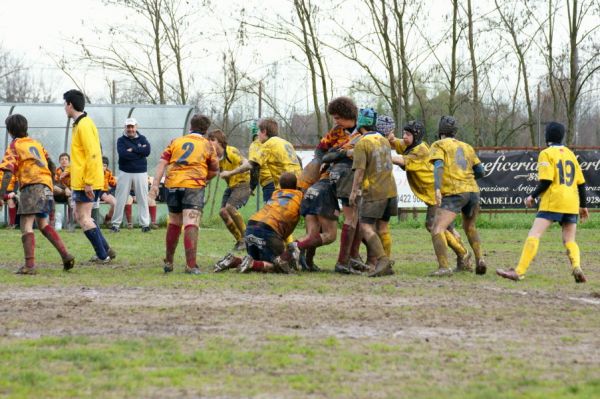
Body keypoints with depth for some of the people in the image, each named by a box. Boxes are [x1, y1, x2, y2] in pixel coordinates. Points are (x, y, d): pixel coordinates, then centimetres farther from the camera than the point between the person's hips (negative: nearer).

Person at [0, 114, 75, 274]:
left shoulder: (14, 146, 4)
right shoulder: (36, 143, 24)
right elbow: (51, 165, 23)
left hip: (32, 185, -7)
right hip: (47, 186, 7)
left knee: (26, 225, -9)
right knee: (43, 224, 21)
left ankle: (30, 265, -22)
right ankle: (66, 255, 10)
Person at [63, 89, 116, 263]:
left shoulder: (84, 125, -15)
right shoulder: (79, 124, 16)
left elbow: (93, 154, -21)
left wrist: (88, 182, -22)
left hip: (87, 182, -10)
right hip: (82, 181, 10)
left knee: (84, 217, -5)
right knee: (80, 215, 15)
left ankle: (102, 255, -1)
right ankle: (106, 250, 17)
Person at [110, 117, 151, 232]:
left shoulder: (142, 139, 8)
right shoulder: (121, 140, 2)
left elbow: (147, 150, -10)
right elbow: (123, 154, -16)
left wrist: (132, 150, -12)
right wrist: (140, 151, -12)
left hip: (140, 172, 1)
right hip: (125, 172, -1)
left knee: (143, 198, 1)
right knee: (120, 199, 0)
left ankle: (145, 224, 5)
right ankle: (115, 224, 4)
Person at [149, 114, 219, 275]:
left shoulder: (176, 142, 16)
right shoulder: (207, 145, 10)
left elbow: (162, 163, 6)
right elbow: (214, 171, 14)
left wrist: (155, 184, 1)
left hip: (173, 185, 3)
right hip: (194, 186, -3)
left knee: (174, 223, 19)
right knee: (191, 225, -10)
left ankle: (168, 262, 26)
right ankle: (191, 265, -22)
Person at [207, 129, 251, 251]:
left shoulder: (231, 152, -22)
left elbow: (246, 165, -33)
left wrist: (229, 173, -35)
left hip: (243, 183, -8)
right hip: (231, 186, 8)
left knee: (230, 207, -26)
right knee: (222, 211, -4)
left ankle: (246, 237, -13)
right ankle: (240, 240, 10)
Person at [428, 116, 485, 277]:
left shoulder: (439, 145, 7)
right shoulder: (467, 147, 23)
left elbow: (438, 166, -11)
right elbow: (480, 172, 21)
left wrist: (437, 189, -22)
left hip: (454, 193, -6)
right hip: (473, 190, 6)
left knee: (437, 229, -12)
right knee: (470, 228, 29)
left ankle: (444, 267, -27)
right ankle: (480, 259, 15)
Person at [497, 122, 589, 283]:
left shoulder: (546, 154, -1)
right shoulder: (570, 154, 17)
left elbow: (546, 181, -11)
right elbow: (581, 182, 16)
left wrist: (532, 196, 1)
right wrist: (583, 205, 24)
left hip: (552, 202, -6)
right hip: (572, 203, 6)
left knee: (534, 235, -7)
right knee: (569, 240, 10)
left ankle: (519, 272, -14)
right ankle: (576, 267, -16)